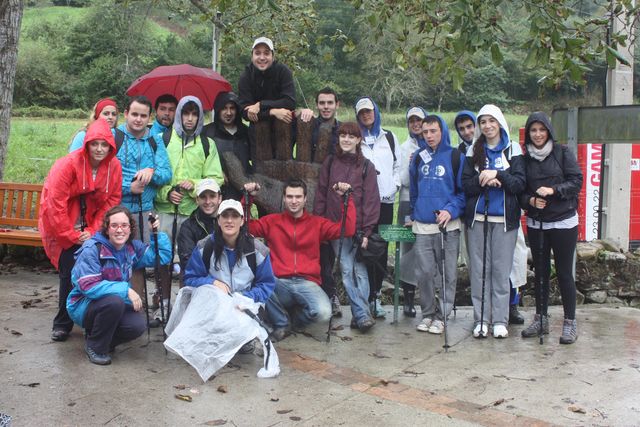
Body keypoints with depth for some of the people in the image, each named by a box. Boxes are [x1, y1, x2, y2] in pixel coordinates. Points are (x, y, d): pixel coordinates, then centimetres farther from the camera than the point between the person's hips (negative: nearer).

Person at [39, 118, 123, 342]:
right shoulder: (67, 165, -21)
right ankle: (62, 324, 12)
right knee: (70, 273, -5)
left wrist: (93, 231, -10)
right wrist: (72, 236, -15)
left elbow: (111, 201, -4)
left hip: (90, 229, 4)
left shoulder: (114, 167, -8)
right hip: (63, 229, -3)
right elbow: (55, 204, -20)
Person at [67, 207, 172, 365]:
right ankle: (94, 347, -10)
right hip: (83, 305, -5)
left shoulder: (132, 247, 0)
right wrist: (126, 290, -29)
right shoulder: (92, 249, -19)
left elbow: (163, 256, 7)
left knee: (138, 325, -23)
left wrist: (157, 233, -7)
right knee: (114, 301, -36)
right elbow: (89, 286, -26)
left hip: (113, 307, 5)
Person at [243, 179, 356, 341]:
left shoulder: (317, 223, 12)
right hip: (280, 283, 0)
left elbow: (347, 229, 3)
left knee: (323, 313, -30)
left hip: (308, 283, 0)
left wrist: (346, 198, -1)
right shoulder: (272, 221, 14)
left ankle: (296, 314, 10)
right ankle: (281, 323, -4)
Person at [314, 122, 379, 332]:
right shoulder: (330, 162, 9)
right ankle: (363, 314, -1)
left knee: (359, 271, -2)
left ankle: (359, 316, 5)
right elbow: (321, 194, 9)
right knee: (347, 271, -4)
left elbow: (371, 200, -1)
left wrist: (367, 231, -7)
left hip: (358, 227, -1)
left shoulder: (366, 166, 3)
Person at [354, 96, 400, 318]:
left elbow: (398, 164, 19)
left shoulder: (389, 137, 16)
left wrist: (394, 185, 5)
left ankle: (375, 294, 12)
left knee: (382, 249, 3)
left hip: (385, 200, 3)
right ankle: (368, 296, 0)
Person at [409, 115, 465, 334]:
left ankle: (441, 315, 14)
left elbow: (464, 190, -2)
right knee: (424, 273, 5)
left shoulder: (455, 157, -1)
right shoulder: (418, 157, 11)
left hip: (448, 225, -3)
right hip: (422, 226, 3)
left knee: (447, 274, 3)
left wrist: (451, 210, -16)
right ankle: (427, 313, 19)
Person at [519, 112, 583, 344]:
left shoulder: (563, 153, -3)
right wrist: (530, 200, -12)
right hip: (536, 223, 3)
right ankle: (541, 318, 21)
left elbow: (577, 182, -7)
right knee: (540, 272, 10)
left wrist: (553, 190, -20)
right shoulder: (525, 158, 5)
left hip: (563, 222, -3)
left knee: (564, 272, 0)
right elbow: (520, 190, 7)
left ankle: (570, 322, 11)